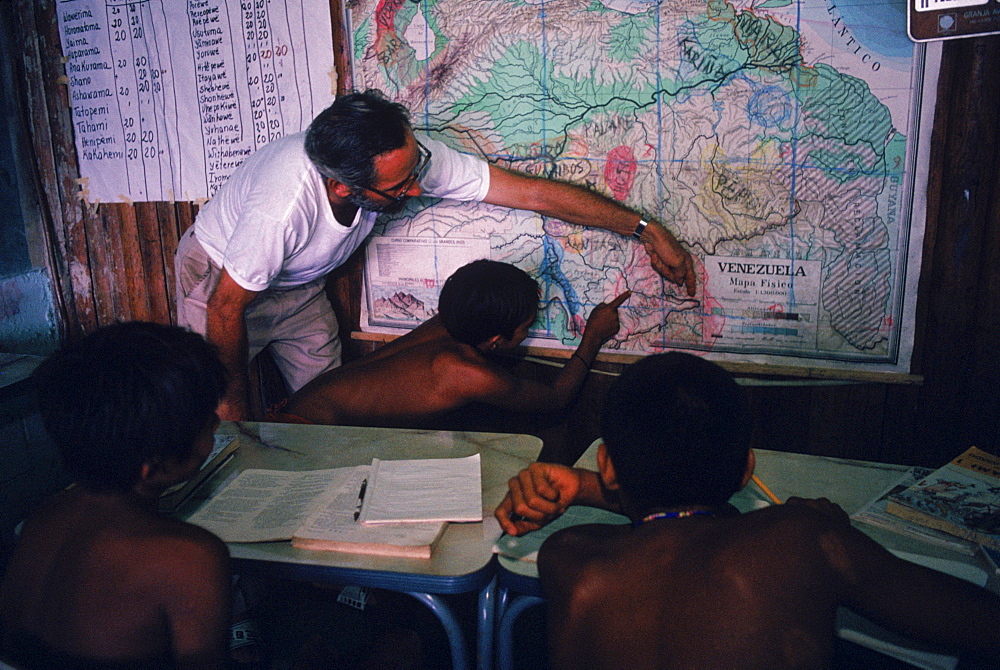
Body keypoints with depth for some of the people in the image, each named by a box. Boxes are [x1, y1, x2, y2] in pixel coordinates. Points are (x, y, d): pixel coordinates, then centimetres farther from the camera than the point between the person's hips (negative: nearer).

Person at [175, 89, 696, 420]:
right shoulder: (282, 209, -44)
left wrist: (645, 230, -25)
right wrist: (235, 395, -12)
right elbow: (225, 308, -28)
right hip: (219, 276, -4)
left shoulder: (407, 157, -31)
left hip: (298, 284, 4)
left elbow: (533, 192, -28)